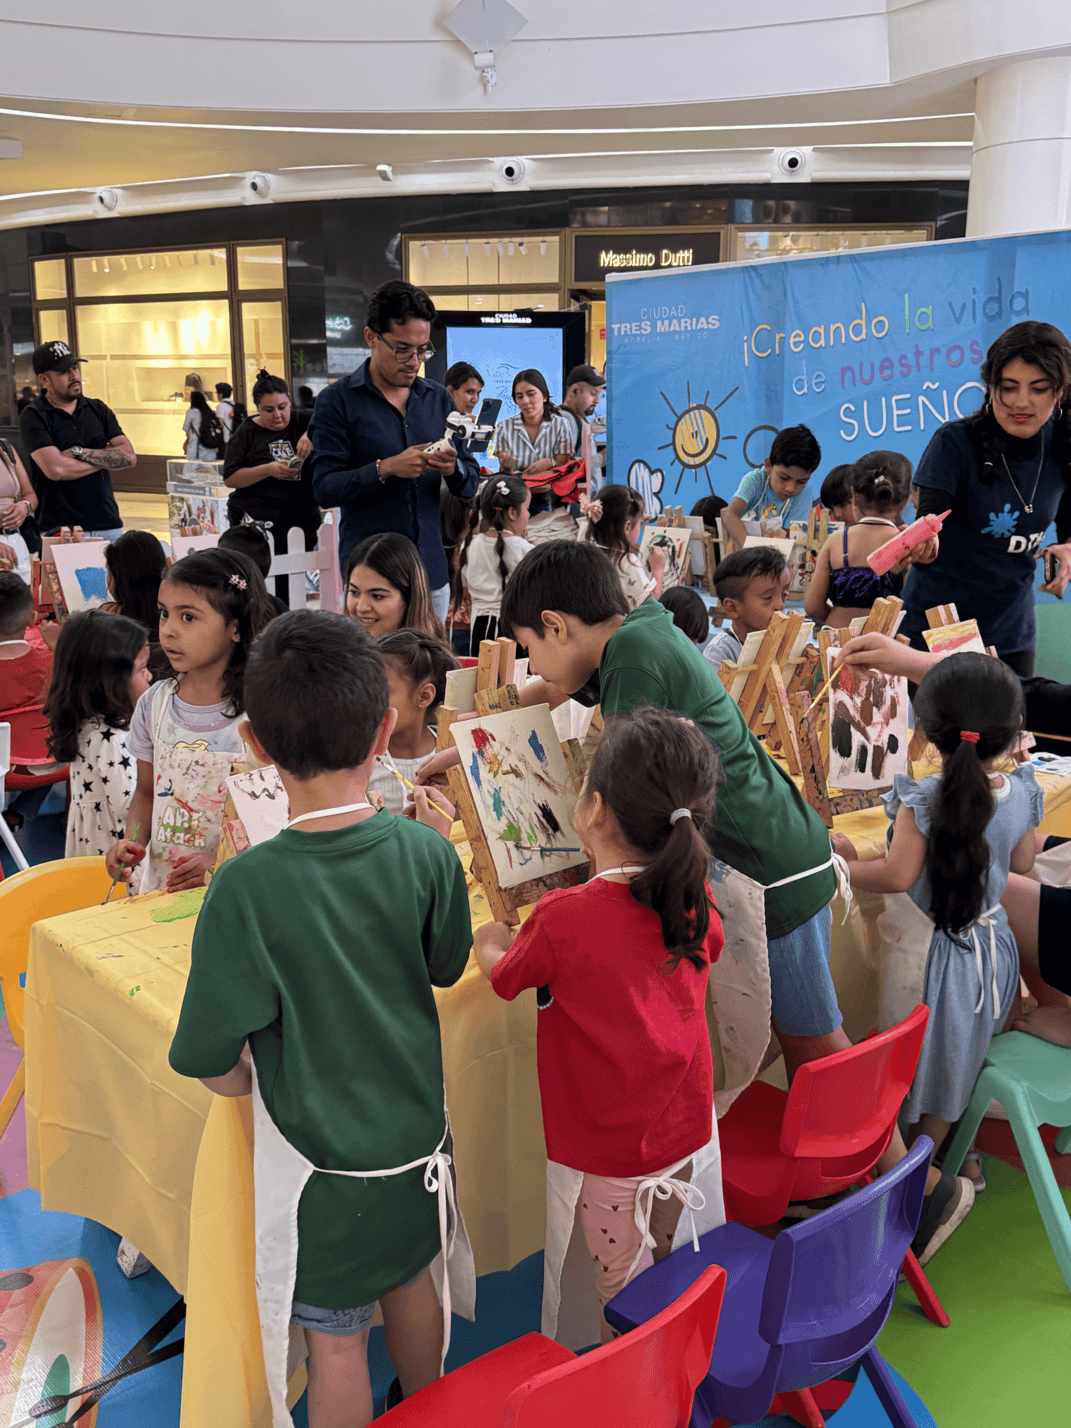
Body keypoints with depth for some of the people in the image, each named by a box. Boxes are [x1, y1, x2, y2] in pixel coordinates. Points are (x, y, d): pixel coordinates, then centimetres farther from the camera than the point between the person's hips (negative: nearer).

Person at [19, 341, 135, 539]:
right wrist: (108, 458, -1)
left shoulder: (98, 409, 14)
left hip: (108, 524, 4)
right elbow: (56, 469, -14)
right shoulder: (33, 417, -1)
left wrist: (80, 453, -8)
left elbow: (129, 457, 3)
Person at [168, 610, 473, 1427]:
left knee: (336, 1338, 16)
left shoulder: (248, 888, -27)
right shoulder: (428, 853, -16)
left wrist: (251, 1086, 0)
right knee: (412, 1281, 28)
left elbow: (213, 1061, -19)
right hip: (417, 1129, 5)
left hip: (319, 1152, -4)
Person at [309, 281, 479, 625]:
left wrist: (453, 469, -11)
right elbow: (324, 487, -10)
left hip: (431, 571, 4)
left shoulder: (439, 398, 12)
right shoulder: (338, 401, -2)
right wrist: (385, 469, -21)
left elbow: (471, 484, 11)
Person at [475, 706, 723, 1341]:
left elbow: (504, 976, -7)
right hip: (686, 1125, 6)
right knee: (676, 1265, 26)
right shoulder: (698, 902, -11)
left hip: (608, 1145, -6)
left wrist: (489, 940, 16)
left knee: (623, 1289, 12)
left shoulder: (563, 919, -27)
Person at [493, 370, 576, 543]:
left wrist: (550, 463, -18)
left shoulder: (560, 425, 4)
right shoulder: (504, 428, 7)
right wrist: (506, 466, -17)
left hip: (552, 504, 0)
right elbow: (503, 475, 6)